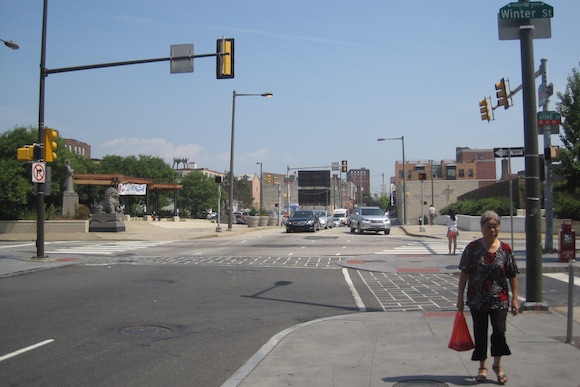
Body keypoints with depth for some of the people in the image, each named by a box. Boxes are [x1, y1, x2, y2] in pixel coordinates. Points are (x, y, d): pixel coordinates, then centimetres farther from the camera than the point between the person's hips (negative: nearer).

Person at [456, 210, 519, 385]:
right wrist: (460, 297, -2)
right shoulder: (472, 248, -4)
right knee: (480, 333, 9)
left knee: (499, 331, -6)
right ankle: (482, 367, 27)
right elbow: (464, 274, -1)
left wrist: (514, 299, 0)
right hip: (477, 299, 0)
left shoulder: (505, 249, -2)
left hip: (499, 299, 0)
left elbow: (512, 276, 3)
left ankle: (497, 365, 20)